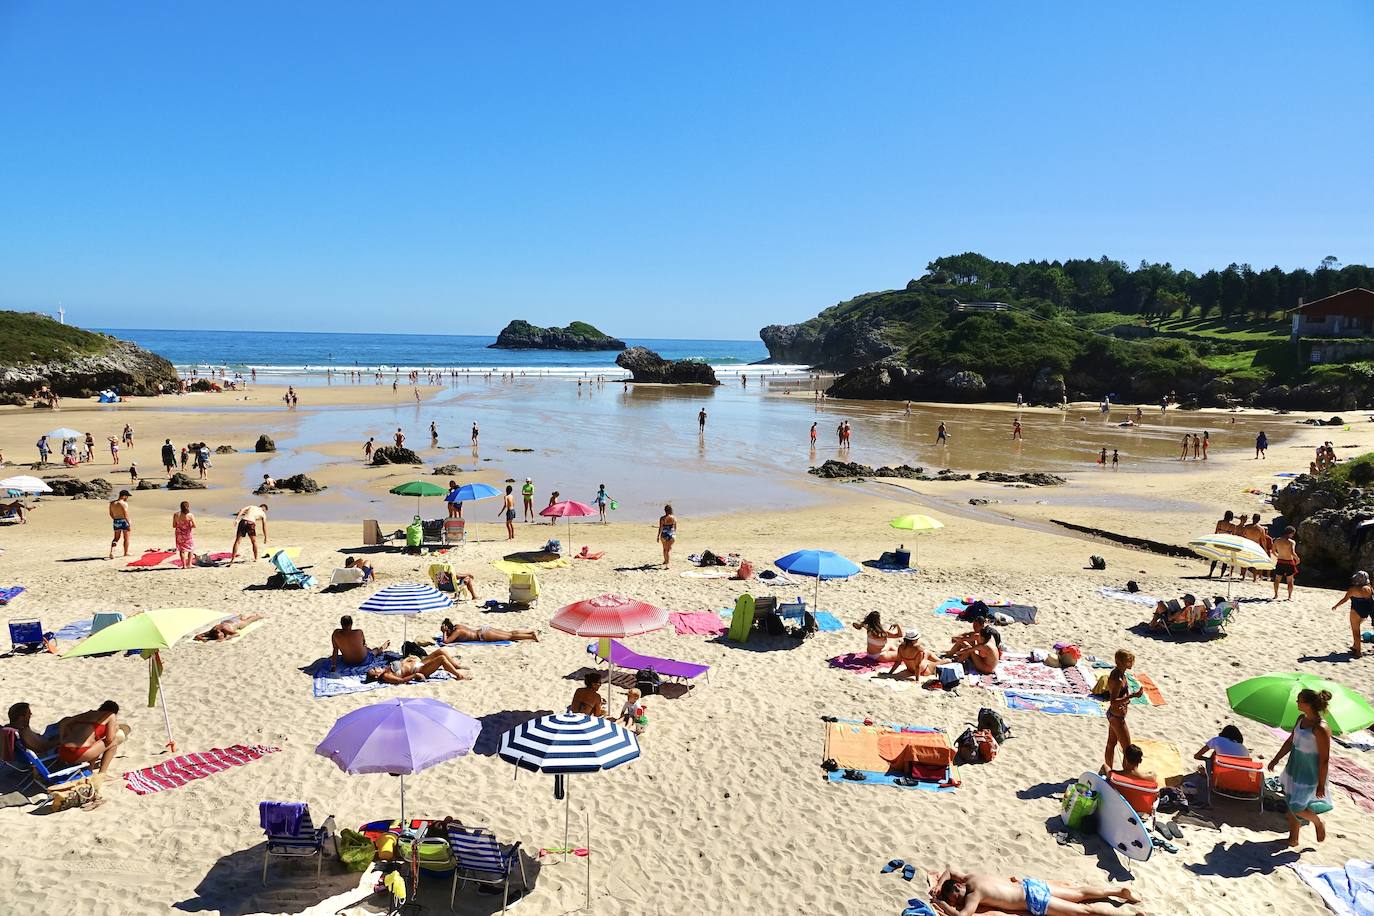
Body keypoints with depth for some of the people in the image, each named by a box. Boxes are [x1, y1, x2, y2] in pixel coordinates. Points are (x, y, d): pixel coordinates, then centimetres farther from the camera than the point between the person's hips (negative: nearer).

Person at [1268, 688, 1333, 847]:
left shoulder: (1321, 728, -26)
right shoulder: (1301, 719, -1)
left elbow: (1324, 759, -21)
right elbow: (1290, 741, 12)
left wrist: (1321, 785, -16)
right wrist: (1276, 760, 17)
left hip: (1309, 774, -8)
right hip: (1294, 769, 8)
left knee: (1297, 808, 2)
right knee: (1291, 804, 16)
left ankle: (1319, 824, 32)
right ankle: (1293, 838, 32)